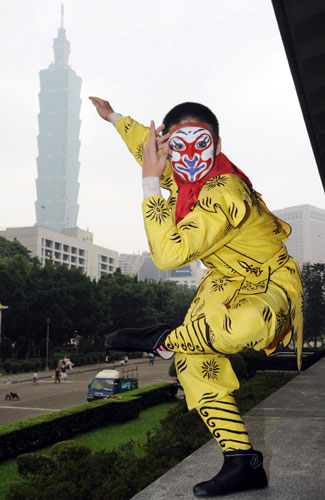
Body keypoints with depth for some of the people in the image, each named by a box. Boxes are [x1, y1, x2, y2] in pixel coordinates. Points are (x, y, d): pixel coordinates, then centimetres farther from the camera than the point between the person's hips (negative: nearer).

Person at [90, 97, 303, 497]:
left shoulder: (222, 194, -32)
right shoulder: (180, 171, -6)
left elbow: (168, 254, -39)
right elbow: (149, 143, 20)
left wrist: (150, 182, -35)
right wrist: (114, 118, 34)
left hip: (270, 283, -8)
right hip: (226, 281, 8)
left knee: (247, 325, -43)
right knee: (193, 359, -7)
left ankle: (162, 339, -16)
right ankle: (242, 464, -1)